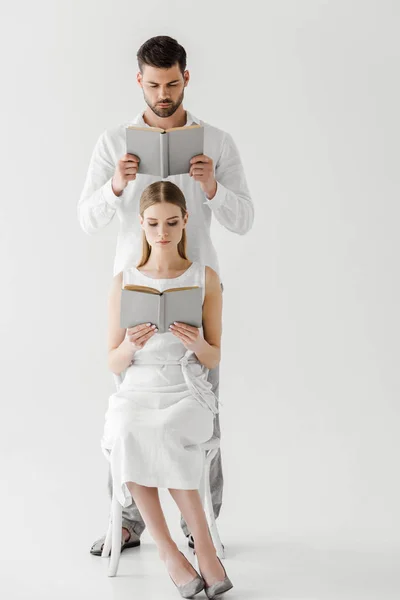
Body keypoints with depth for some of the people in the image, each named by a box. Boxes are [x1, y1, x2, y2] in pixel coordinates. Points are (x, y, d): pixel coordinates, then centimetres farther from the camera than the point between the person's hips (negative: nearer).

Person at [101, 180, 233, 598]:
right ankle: (185, 547, -20)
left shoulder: (205, 279, 4)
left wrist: (196, 344, -18)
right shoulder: (123, 282, 6)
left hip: (188, 391, -1)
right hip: (137, 392, 2)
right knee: (126, 435, -32)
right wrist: (131, 345, -17)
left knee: (162, 435, -34)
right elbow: (114, 364, 6)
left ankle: (174, 547, -17)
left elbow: (214, 359, 5)